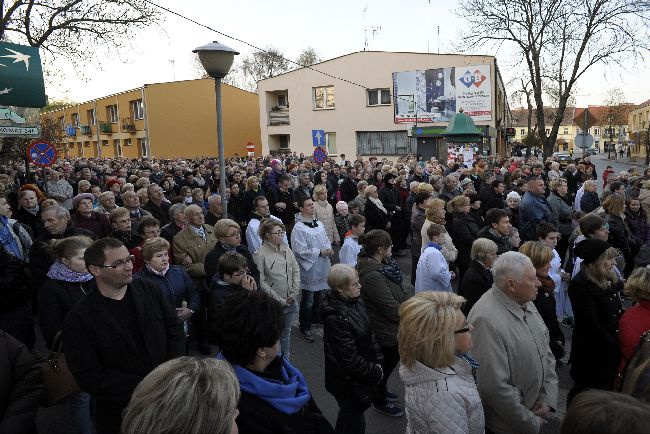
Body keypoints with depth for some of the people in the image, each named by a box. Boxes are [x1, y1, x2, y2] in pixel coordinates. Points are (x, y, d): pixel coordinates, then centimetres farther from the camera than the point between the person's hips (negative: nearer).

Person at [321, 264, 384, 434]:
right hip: (349, 382, -8)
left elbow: (368, 333, 8)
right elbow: (350, 359, -28)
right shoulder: (336, 318, -31)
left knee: (348, 415, 29)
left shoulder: (356, 302, -3)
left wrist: (377, 359, -1)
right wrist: (376, 373, -16)